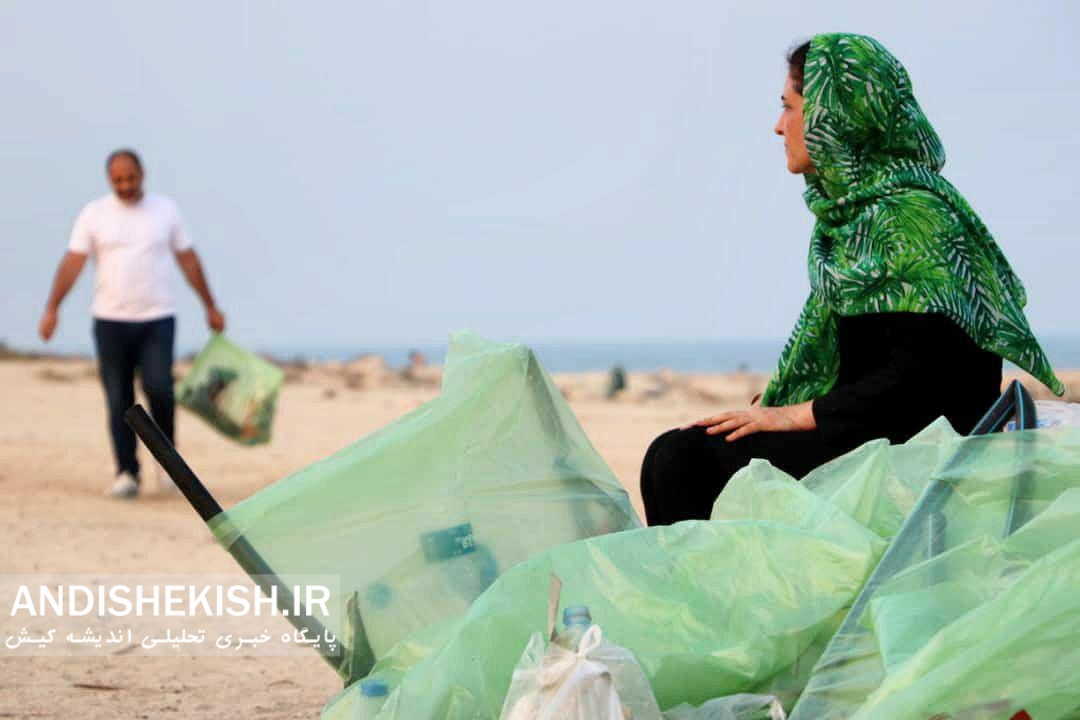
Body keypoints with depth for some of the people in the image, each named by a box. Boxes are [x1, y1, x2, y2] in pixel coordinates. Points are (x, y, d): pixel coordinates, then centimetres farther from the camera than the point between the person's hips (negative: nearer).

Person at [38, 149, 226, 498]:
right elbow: (73, 262, -4)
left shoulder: (166, 210, 6)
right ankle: (127, 473, 6)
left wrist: (210, 306, 13)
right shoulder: (94, 214, 3)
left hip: (157, 319, 0)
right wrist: (52, 308, -14)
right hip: (110, 321, 0)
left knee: (159, 388, -15)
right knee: (119, 400, 0)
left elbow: (188, 260, 12)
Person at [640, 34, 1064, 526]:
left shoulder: (912, 214, -14)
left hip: (916, 446, -9)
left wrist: (792, 416, -17)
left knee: (683, 459, -18)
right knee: (672, 453, -3)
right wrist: (764, 410, 5)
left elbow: (924, 373, -20)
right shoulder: (848, 210, 14)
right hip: (859, 429, 9)